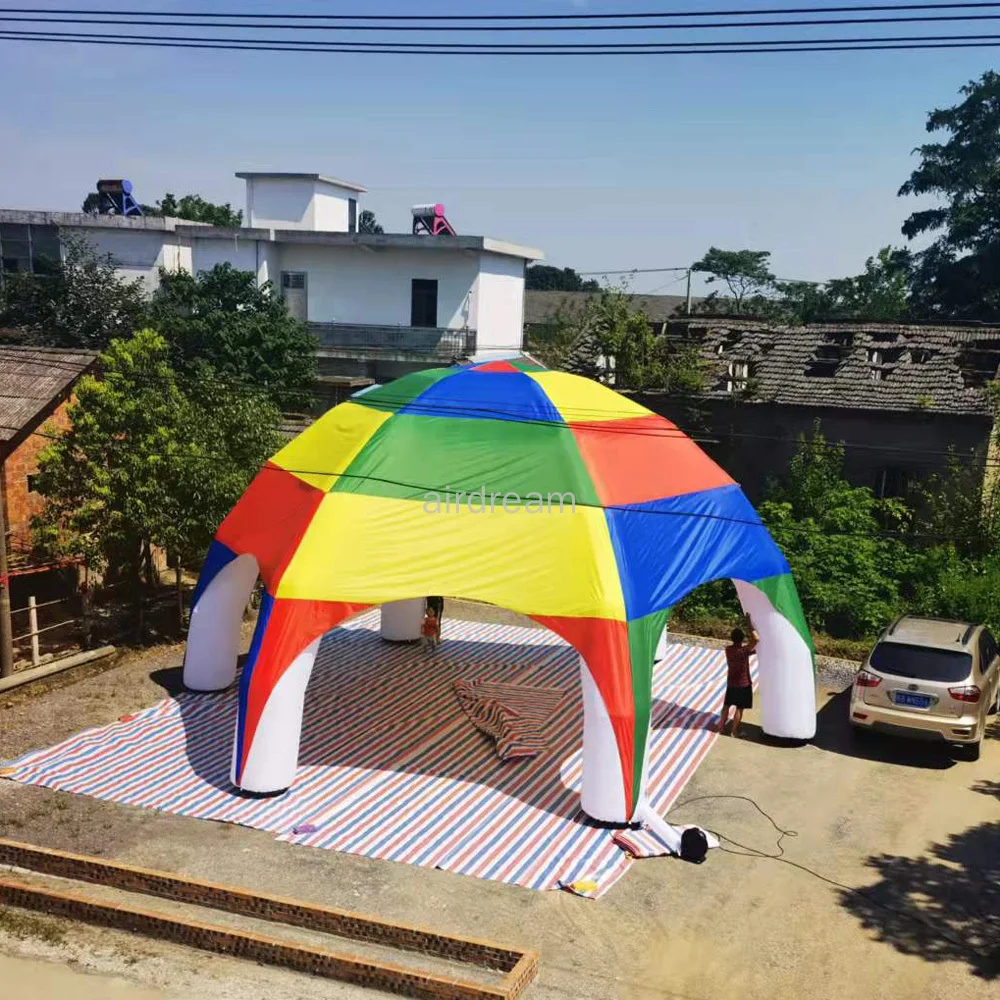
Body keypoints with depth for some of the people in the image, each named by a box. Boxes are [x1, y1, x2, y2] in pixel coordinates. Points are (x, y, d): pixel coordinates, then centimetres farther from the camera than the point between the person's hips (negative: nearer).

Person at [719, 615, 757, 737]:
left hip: (731, 683, 5)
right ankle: (734, 731, 10)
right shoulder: (744, 650, -23)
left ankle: (721, 727, 22)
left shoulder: (728, 649, -5)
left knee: (727, 706, 17)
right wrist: (750, 625, -25)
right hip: (743, 684, -5)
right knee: (739, 708, 5)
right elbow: (756, 639, -31)